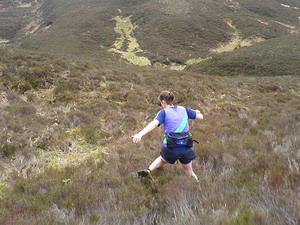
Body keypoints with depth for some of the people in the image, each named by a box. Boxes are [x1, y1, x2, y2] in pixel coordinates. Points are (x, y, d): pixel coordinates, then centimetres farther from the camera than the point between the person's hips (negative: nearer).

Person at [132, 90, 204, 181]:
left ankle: (148, 170, 16)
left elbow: (154, 123, -23)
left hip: (170, 148, -2)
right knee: (189, 172, 25)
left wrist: (140, 134, -36)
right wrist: (197, 112, 36)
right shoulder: (183, 109, 6)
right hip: (186, 148, 2)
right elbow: (200, 117, 13)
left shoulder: (164, 112, -5)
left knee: (162, 159, 32)